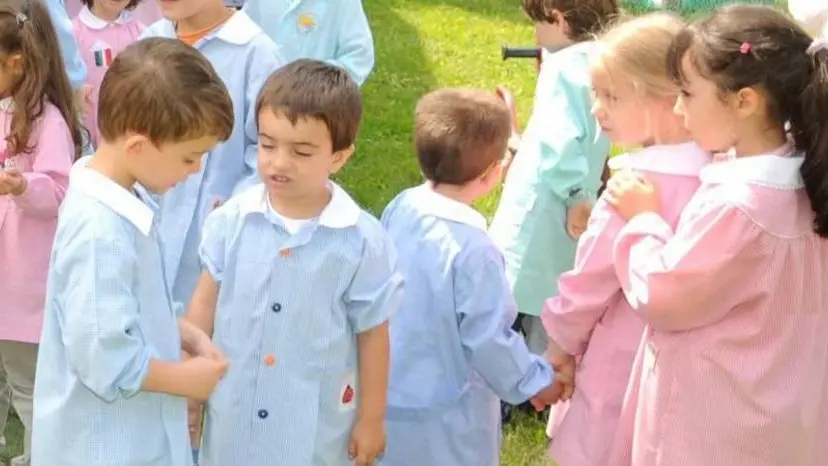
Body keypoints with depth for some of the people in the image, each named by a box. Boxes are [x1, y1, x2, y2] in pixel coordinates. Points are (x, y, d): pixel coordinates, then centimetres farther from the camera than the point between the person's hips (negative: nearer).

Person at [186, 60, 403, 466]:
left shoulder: (362, 242, -15)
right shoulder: (232, 221, -8)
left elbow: (372, 333, -6)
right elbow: (205, 301, 3)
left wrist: (371, 419, 0)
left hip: (315, 425, -2)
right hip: (234, 412, 2)